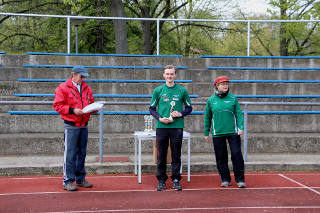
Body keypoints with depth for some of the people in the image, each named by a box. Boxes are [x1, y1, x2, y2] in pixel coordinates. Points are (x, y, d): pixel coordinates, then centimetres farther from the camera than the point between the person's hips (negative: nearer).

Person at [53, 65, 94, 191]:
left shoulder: (86, 88, 15)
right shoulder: (63, 88, -4)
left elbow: (91, 102, 23)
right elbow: (57, 106, -8)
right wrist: (72, 110, -18)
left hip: (84, 125, 6)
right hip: (71, 126, -6)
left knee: (82, 153, 11)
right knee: (70, 154, -6)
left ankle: (80, 179, 21)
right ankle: (68, 181, 1)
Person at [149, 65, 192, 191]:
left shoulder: (182, 90, 6)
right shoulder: (158, 90, 6)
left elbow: (189, 108, 12)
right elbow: (152, 109, 10)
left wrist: (181, 114, -7)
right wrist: (160, 118, -7)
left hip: (177, 127, 0)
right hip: (161, 127, 0)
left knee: (176, 155, 4)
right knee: (161, 155, 4)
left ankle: (176, 180, 13)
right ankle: (161, 180, 14)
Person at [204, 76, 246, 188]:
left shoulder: (233, 98, 4)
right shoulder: (211, 100, 6)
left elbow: (239, 114, 4)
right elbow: (207, 118, 11)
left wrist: (241, 127, -9)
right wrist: (206, 133, 11)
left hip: (233, 132, -1)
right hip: (217, 133, 1)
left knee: (237, 154, -4)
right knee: (221, 157, 6)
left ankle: (240, 179, 5)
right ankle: (225, 179, 18)